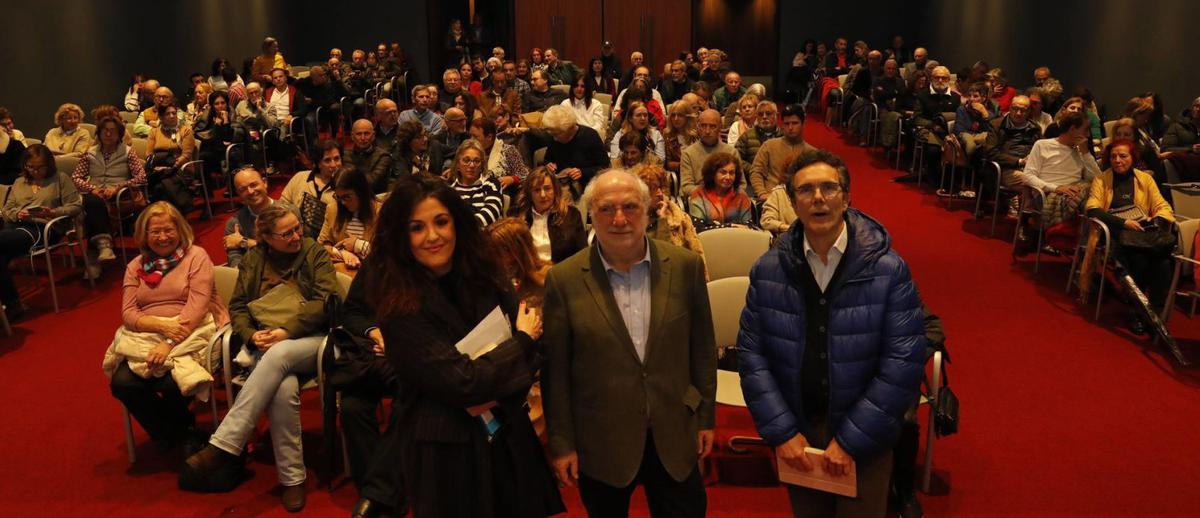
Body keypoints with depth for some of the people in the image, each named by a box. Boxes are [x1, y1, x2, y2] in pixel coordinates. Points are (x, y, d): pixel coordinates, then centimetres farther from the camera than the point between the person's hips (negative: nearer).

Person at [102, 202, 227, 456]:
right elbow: (128, 313, 4)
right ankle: (180, 435, 0)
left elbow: (196, 307, -10)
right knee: (122, 383, -23)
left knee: (172, 384, -31)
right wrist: (162, 325, -17)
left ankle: (182, 429, 6)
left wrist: (169, 343, -22)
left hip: (190, 334, -4)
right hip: (145, 337, 5)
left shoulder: (196, 256, 1)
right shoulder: (135, 266, 15)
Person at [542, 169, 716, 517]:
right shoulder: (564, 279, -10)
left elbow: (702, 348, 4)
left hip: (674, 436, 1)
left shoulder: (686, 266, -5)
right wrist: (561, 443, -2)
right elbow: (555, 369, -5)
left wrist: (706, 417, 8)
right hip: (600, 443, -1)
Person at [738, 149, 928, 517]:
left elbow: (903, 363, -14)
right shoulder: (768, 271, -5)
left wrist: (850, 440, -16)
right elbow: (751, 354, -4)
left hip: (864, 437, -2)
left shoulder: (888, 270, -12)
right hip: (795, 434, 2)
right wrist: (782, 431, -11)